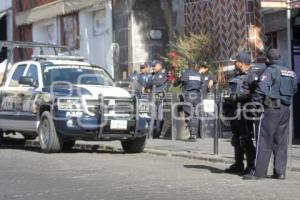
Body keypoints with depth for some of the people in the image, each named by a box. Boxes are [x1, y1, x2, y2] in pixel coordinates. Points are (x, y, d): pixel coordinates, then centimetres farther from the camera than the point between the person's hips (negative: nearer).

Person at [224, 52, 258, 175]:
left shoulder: (252, 76, -10)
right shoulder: (237, 77, 21)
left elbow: (253, 93, -21)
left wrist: (236, 97, -21)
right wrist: (228, 98, 10)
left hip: (244, 113, -10)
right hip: (234, 112, 10)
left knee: (245, 140, -10)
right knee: (236, 140, 13)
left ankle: (251, 166, -5)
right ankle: (238, 165, 21)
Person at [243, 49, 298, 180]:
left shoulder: (270, 71, -8)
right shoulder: (291, 73, 15)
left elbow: (262, 88, -19)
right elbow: (294, 90, 21)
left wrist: (256, 102, -12)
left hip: (272, 108, -6)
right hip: (285, 109, 6)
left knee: (264, 141, -4)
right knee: (281, 142, 9)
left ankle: (259, 172, -4)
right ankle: (280, 172, 8)